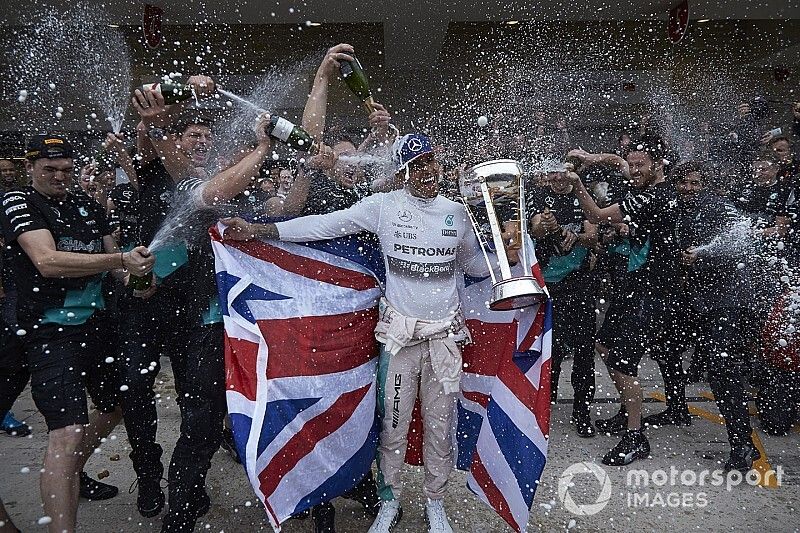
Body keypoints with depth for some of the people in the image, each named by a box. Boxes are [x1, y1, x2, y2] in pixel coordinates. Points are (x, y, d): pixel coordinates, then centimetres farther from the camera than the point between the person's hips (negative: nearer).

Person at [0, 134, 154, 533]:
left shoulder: (89, 206, 12)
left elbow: (111, 255, 15)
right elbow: (48, 261, -21)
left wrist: (134, 274, -10)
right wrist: (121, 259, -29)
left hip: (97, 323, 7)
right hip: (52, 330, -7)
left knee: (114, 406, 21)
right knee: (67, 432, -17)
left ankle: (70, 477, 45)